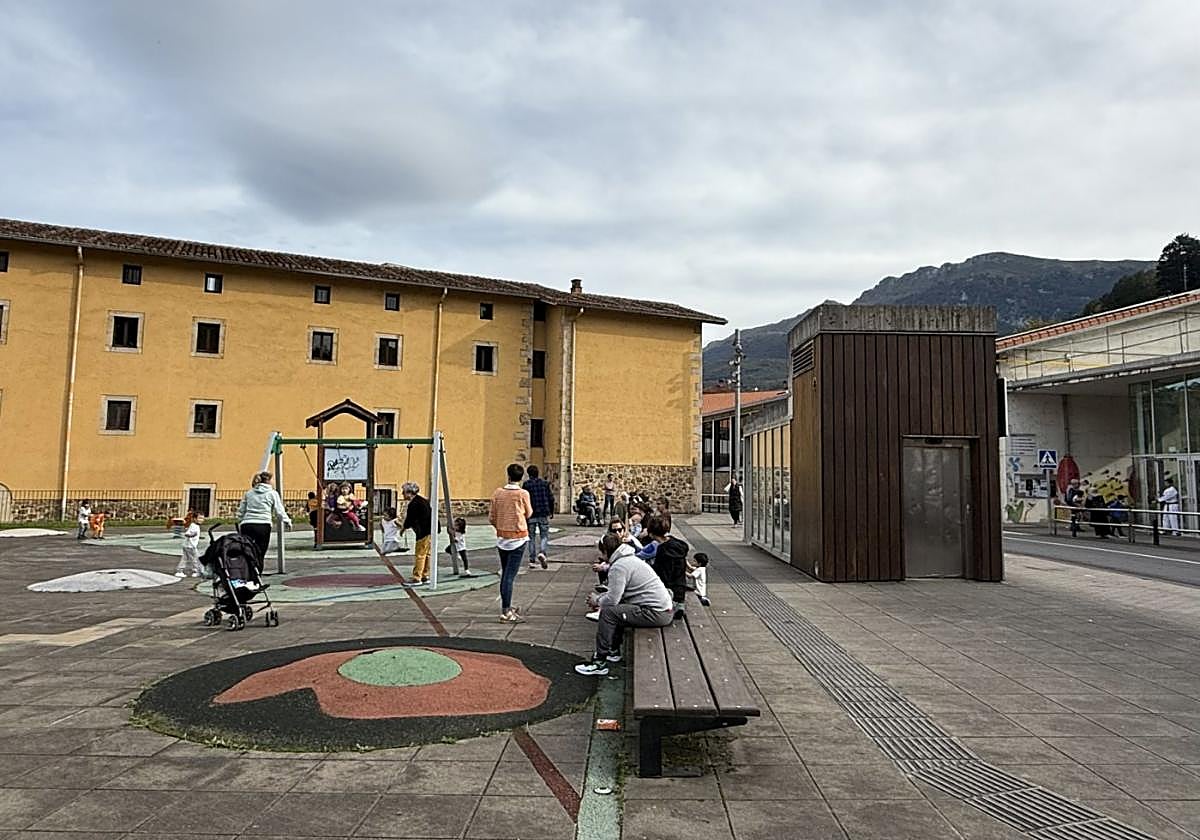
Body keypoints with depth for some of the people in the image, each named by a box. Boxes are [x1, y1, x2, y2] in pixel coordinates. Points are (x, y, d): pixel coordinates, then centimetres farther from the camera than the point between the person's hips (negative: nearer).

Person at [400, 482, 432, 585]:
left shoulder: (414, 504, -16)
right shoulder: (423, 499, 14)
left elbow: (410, 519, -12)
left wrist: (404, 527, 6)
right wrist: (406, 525, 16)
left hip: (424, 532, -10)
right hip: (430, 530, 10)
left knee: (419, 555, -4)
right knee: (426, 555, 15)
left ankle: (417, 579, 0)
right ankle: (425, 577, 21)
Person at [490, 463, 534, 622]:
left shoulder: (498, 492, -1)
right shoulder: (523, 493, -11)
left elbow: (491, 518, 3)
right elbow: (528, 514, 3)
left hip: (501, 536, 4)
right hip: (518, 537, -4)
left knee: (505, 573, 16)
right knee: (510, 575, -5)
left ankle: (507, 607, 27)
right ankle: (506, 612, -7)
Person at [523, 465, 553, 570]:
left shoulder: (526, 485, -3)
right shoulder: (545, 483, 1)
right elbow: (551, 499, 2)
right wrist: (551, 512, 13)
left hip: (531, 515, 0)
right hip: (544, 514, 0)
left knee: (532, 537, 10)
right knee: (545, 535, 9)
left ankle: (532, 561, 9)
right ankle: (542, 553, -18)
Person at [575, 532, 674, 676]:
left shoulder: (619, 566, -14)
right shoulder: (629, 558, 18)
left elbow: (612, 599, -17)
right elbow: (617, 591, 26)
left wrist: (597, 601, 3)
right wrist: (599, 597, 18)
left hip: (656, 613, -11)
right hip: (663, 606, 11)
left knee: (608, 612, -11)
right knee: (617, 608, 22)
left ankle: (599, 663, -5)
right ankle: (614, 651, 29)